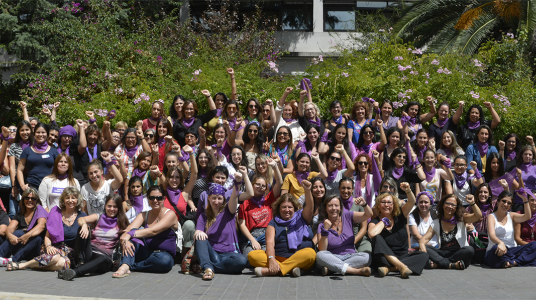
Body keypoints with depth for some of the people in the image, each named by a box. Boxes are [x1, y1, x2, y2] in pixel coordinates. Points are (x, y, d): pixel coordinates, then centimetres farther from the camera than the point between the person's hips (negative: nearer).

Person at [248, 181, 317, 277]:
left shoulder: (301, 218, 17)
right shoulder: (274, 223, 15)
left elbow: (310, 208, -4)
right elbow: (270, 242, -1)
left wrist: (307, 190, -22)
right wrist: (271, 259, -21)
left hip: (300, 260, 0)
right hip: (278, 259, 1)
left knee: (310, 253, -34)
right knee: (252, 255, -20)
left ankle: (271, 271, -39)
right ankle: (290, 268, -35)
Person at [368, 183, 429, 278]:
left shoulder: (399, 216, 7)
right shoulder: (375, 222, -1)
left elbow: (412, 202, -10)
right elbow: (371, 234, -26)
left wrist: (408, 191, -32)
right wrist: (384, 221, -10)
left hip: (403, 257, 3)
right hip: (385, 258, -3)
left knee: (423, 256, -22)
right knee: (377, 238, -28)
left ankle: (388, 268, -35)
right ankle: (401, 267, -40)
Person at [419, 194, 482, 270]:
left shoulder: (461, 219, 8)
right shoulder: (436, 223, 11)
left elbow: (478, 216, -7)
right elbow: (424, 239, 2)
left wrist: (472, 203, -25)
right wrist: (422, 249, -20)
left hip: (459, 254, -2)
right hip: (442, 255, 2)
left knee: (469, 250, -34)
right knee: (425, 247, -21)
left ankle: (437, 264, -31)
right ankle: (451, 265, -36)